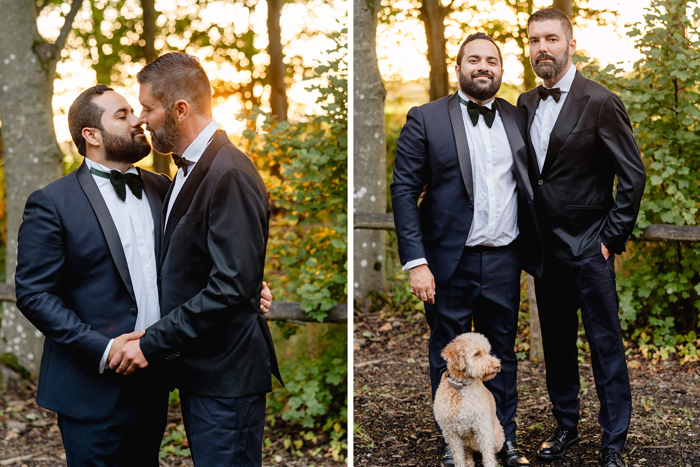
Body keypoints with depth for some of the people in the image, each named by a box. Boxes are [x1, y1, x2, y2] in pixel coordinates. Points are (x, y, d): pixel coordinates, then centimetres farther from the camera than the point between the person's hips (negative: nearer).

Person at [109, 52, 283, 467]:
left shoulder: (230, 176, -20)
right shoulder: (191, 168, 12)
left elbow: (232, 288, -25)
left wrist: (152, 344, -19)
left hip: (227, 377, -10)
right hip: (198, 370, 10)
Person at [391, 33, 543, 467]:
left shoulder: (517, 119, 9)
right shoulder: (426, 119, -3)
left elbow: (529, 185, 12)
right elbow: (404, 191, -7)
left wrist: (535, 250, 1)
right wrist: (416, 262, -14)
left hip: (503, 260, 3)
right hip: (450, 261, -3)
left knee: (502, 352, 14)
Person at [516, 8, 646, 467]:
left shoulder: (601, 102, -10)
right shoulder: (526, 103, 8)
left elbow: (633, 174, -10)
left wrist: (612, 238, -11)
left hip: (589, 247, -6)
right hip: (545, 246, 6)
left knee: (606, 344, 2)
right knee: (557, 342, 15)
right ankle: (566, 426, 30)